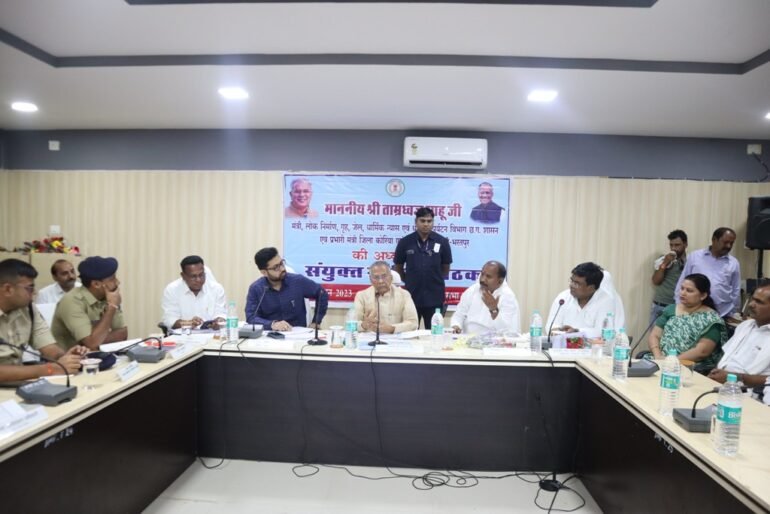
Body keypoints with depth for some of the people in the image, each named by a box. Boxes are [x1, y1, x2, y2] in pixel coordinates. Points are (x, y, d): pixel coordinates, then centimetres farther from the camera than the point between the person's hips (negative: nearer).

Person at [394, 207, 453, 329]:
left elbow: (445, 268, 8)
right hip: (411, 296, 0)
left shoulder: (442, 242, -3)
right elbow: (398, 267, 8)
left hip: (435, 297, 0)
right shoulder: (405, 242, -3)